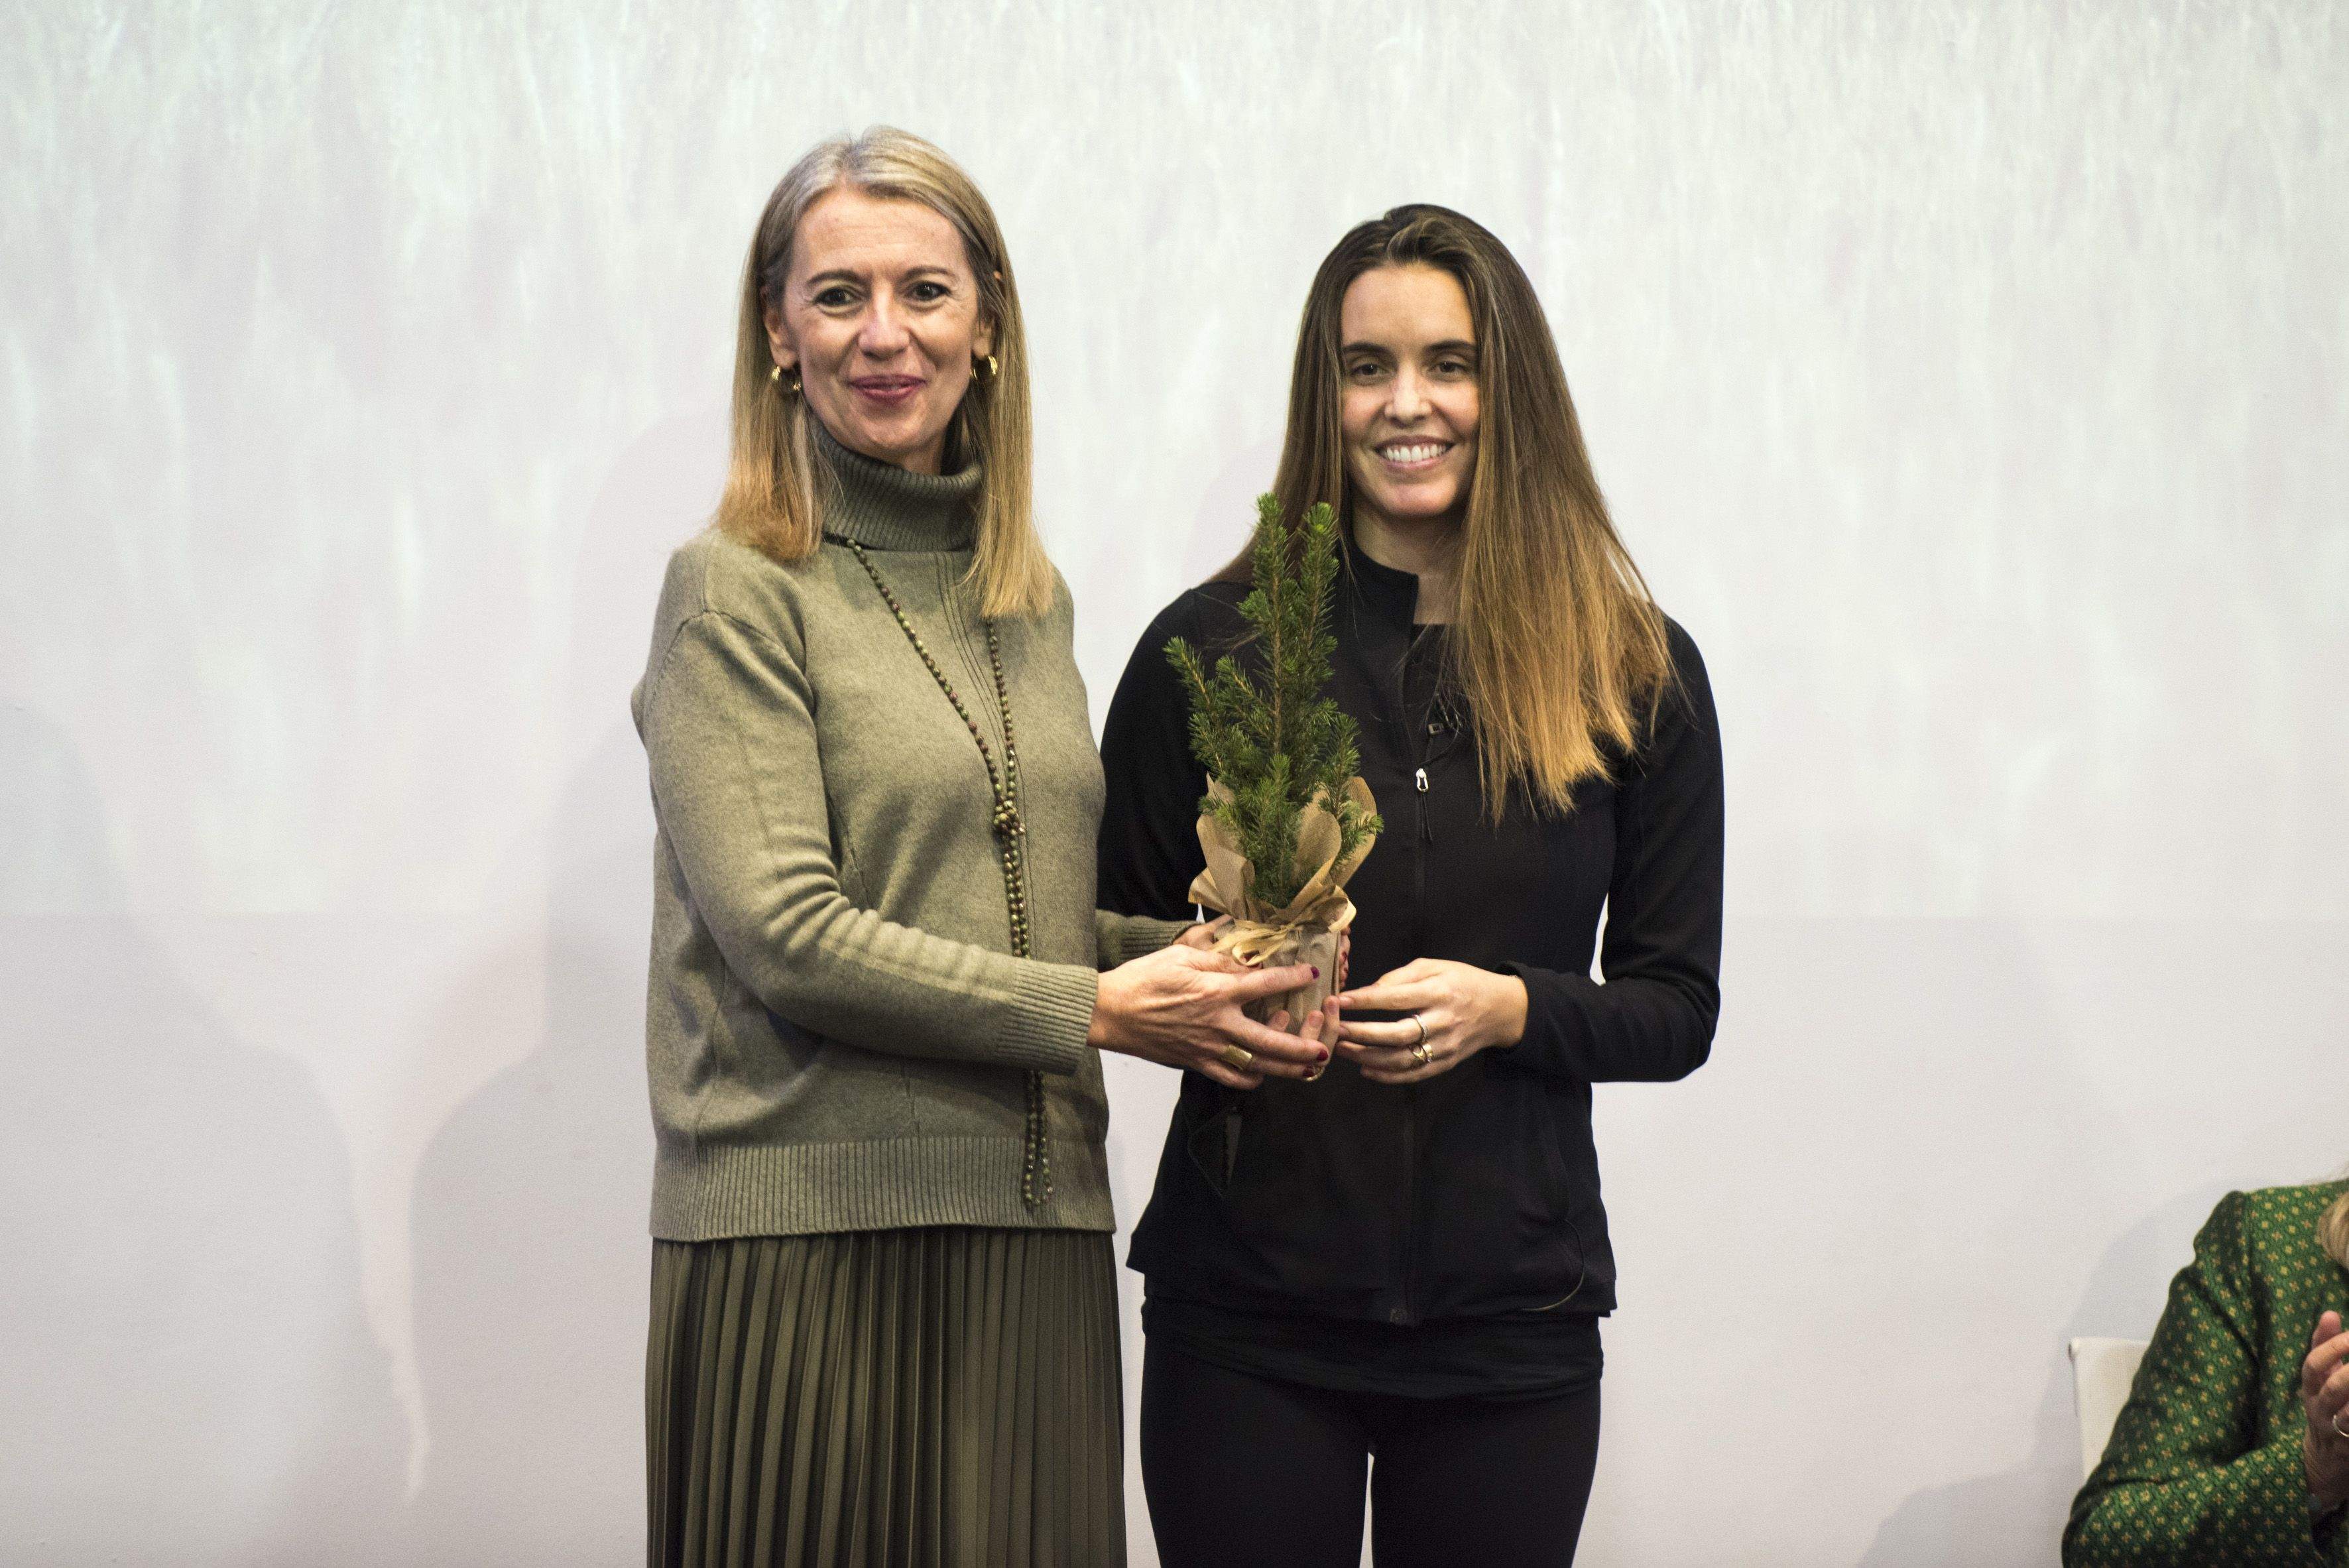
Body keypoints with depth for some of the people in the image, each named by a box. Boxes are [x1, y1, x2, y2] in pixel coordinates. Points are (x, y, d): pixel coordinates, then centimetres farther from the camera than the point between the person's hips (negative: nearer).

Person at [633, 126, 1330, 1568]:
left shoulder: (1031, 599, 14)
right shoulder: (736, 594, -5)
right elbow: (785, 935, -14)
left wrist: (1198, 958, 1)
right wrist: (1098, 1010, -12)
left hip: (1034, 1232, 6)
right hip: (809, 1238, -6)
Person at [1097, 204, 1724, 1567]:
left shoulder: (1640, 674, 2)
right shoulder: (1211, 647, 0)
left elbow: (1678, 1009, 5)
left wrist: (1507, 1008, -13)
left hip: (1514, 1323, 1)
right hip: (1247, 1312, -1)